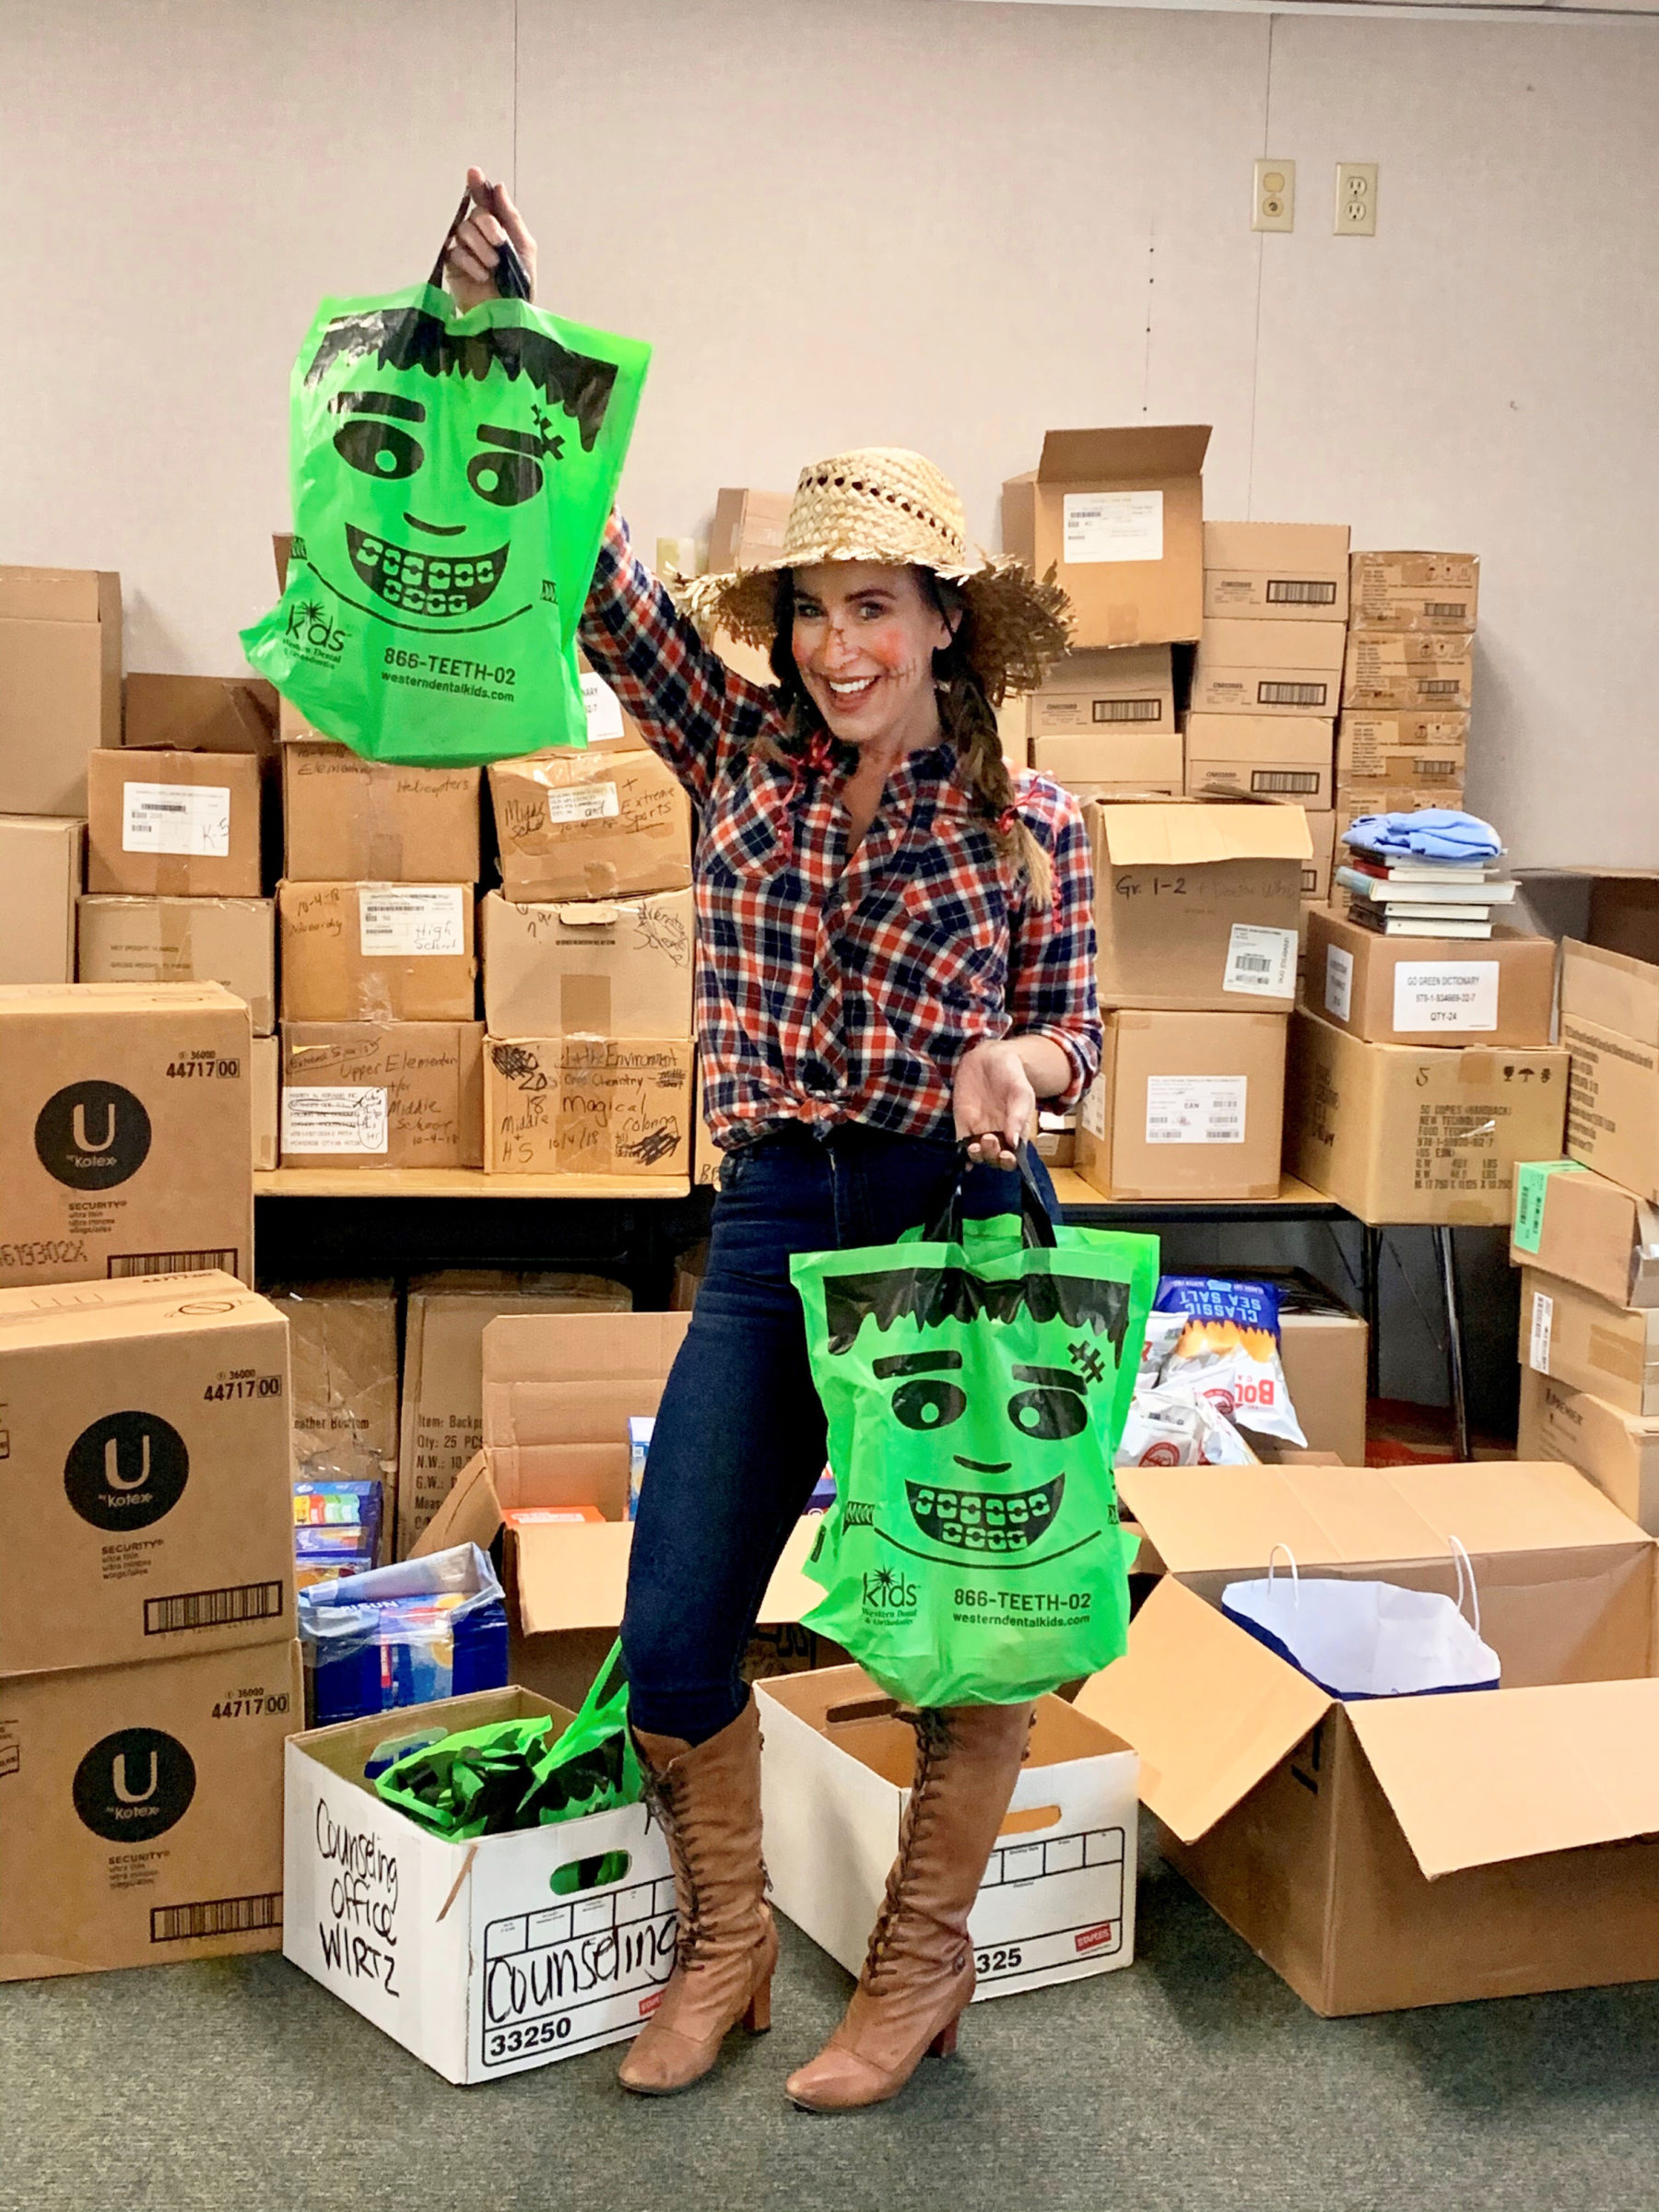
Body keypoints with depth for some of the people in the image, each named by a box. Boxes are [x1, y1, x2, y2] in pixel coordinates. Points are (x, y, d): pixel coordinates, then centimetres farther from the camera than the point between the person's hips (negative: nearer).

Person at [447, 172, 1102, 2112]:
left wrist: (1022, 1059, -19)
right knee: (673, 1629, 3)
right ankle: (724, 1949, 27)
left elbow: (1073, 1026, 6)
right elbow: (603, 580, -2)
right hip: (771, 1229, 3)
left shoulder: (1031, 825, -1)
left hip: (964, 1227, -2)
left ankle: (918, 1969, 28)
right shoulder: (739, 755, 5)